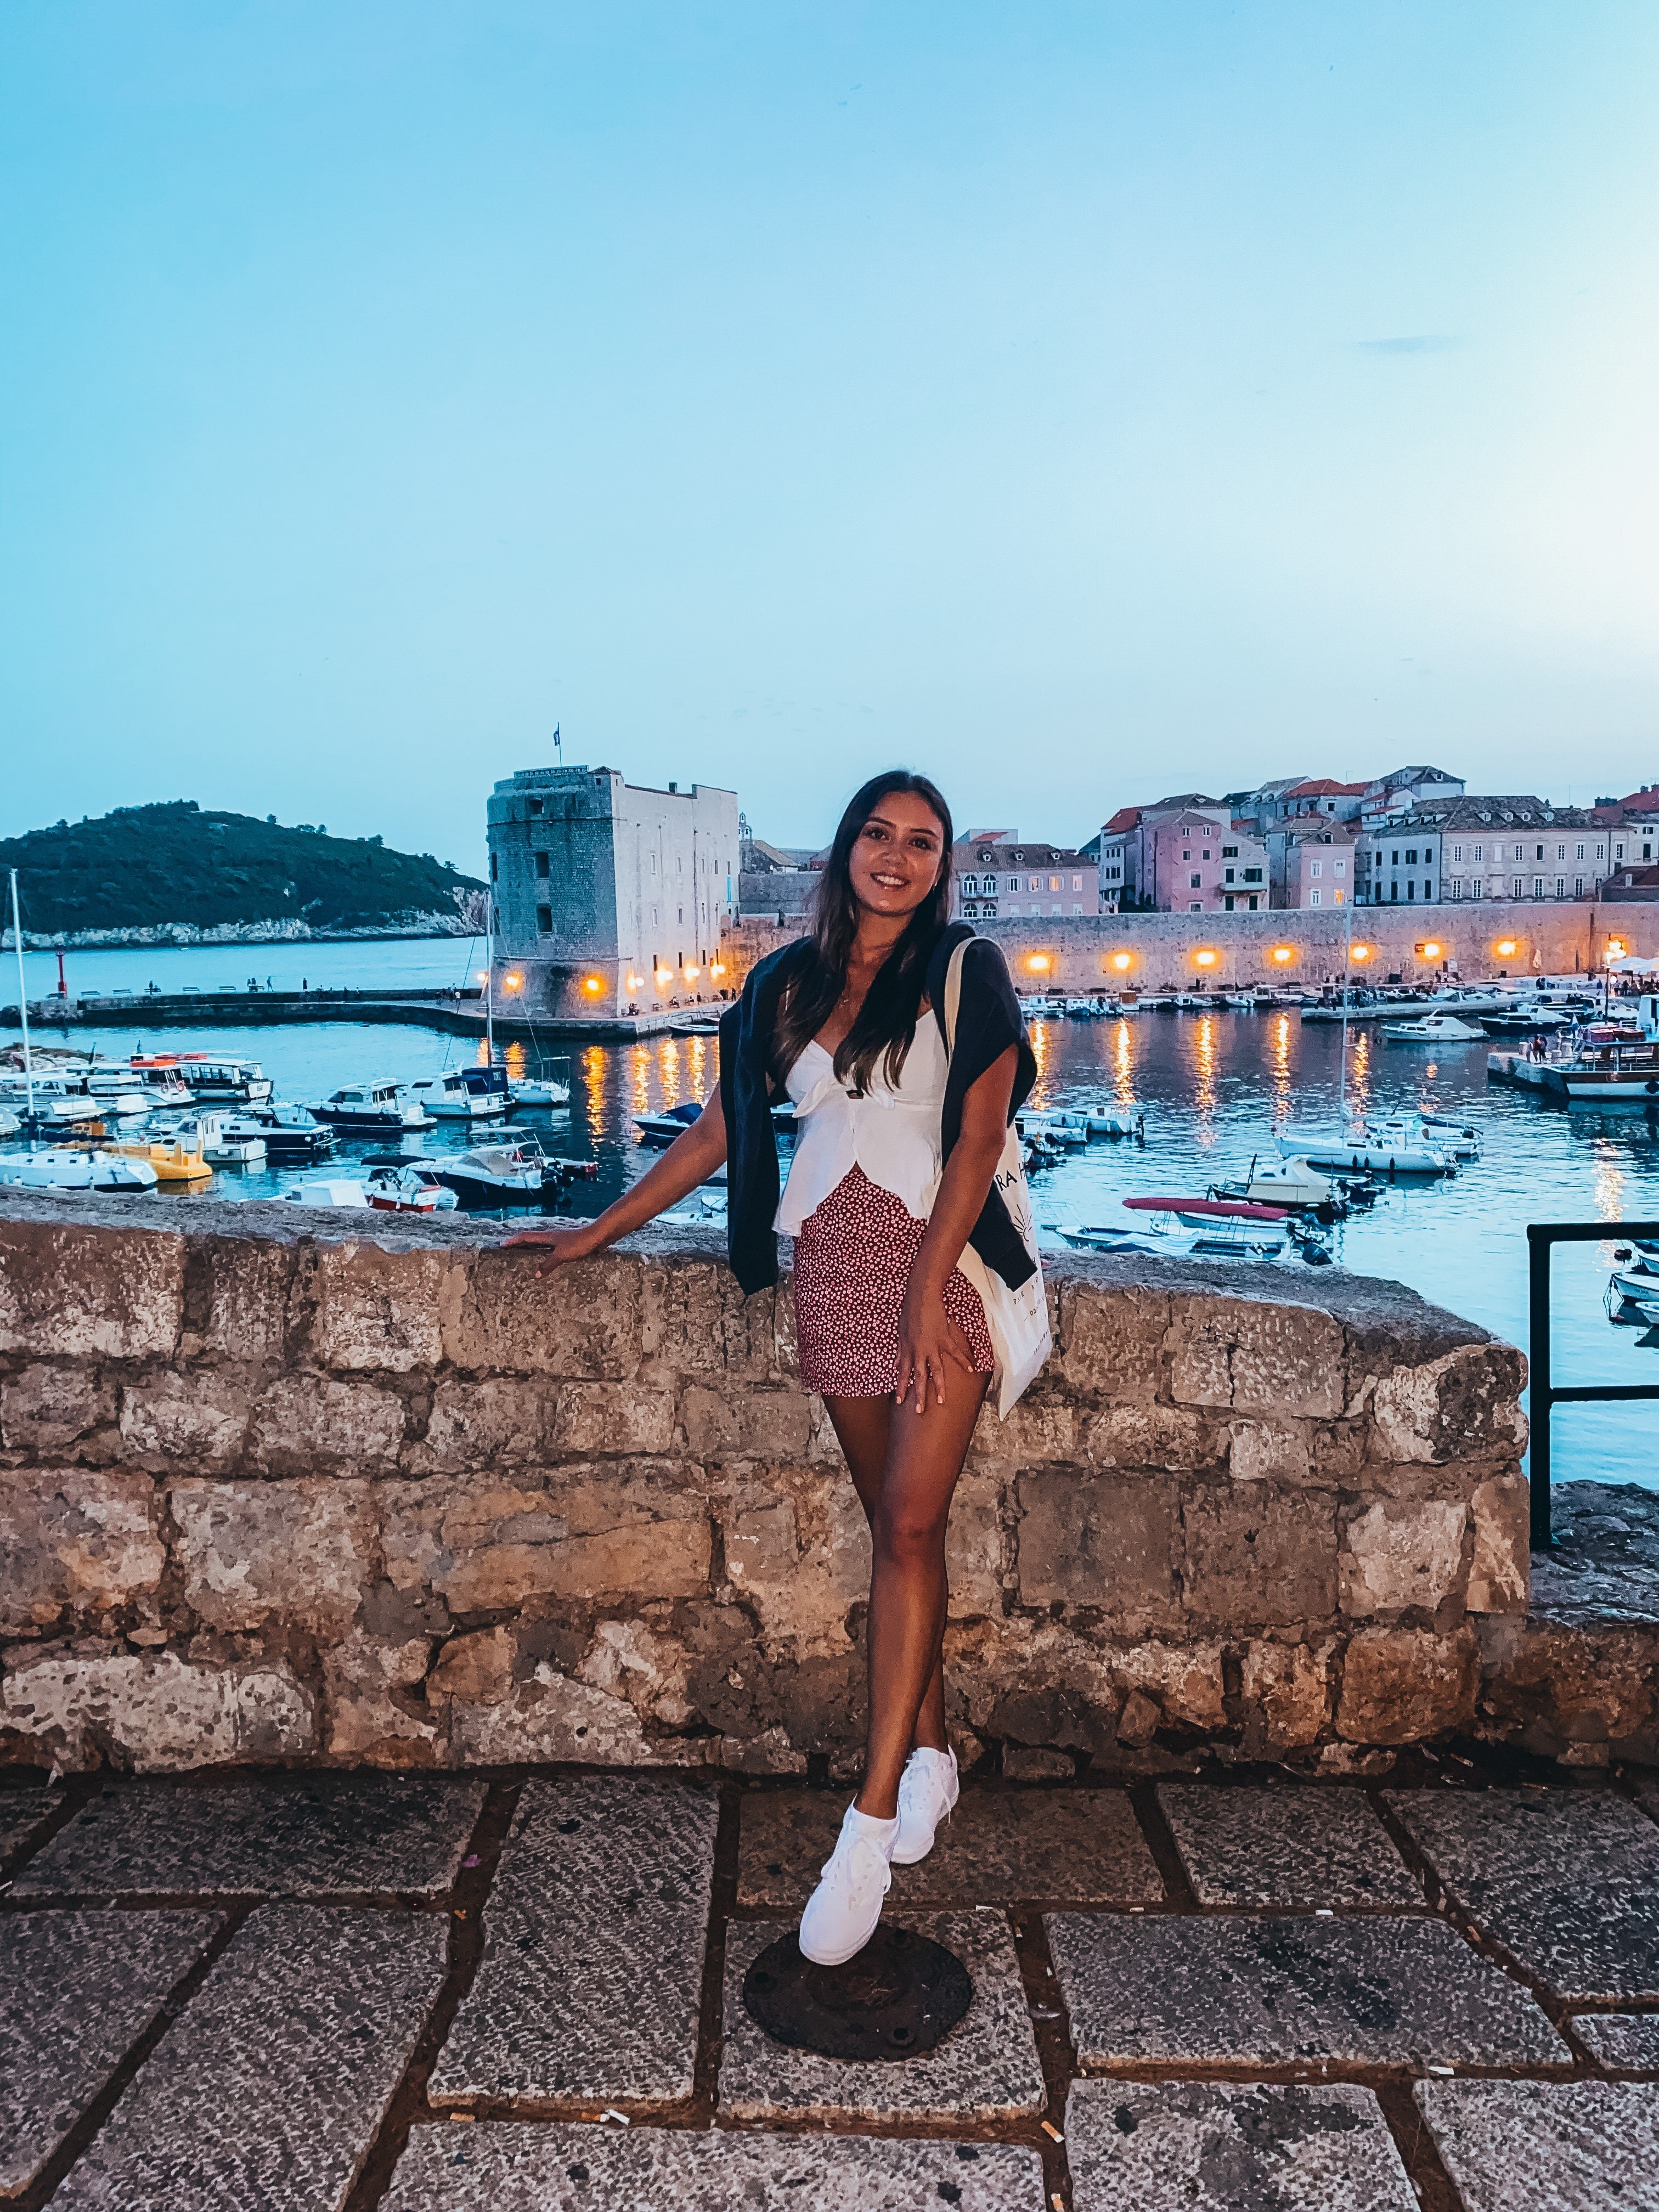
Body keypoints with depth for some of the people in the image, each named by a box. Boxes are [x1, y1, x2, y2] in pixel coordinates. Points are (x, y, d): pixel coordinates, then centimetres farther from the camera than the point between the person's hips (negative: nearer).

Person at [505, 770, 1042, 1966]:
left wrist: (928, 1292, -15)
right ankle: (931, 1754, 23)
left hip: (944, 1258, -4)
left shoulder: (966, 971, -1)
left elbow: (978, 1135, -7)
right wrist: (601, 1231, 16)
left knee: (909, 1523, -10)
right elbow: (723, 1128, 15)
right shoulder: (787, 982, 10)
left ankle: (870, 1825, -8)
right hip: (833, 1262, 4)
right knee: (896, 1522, 8)